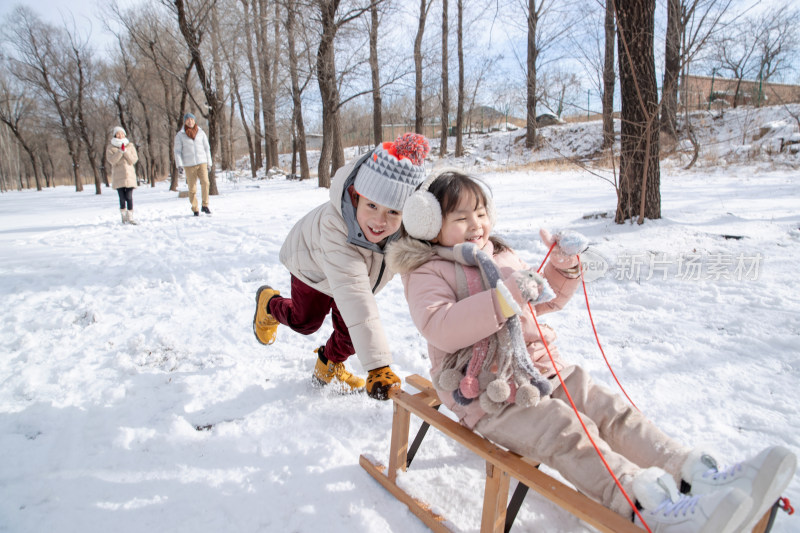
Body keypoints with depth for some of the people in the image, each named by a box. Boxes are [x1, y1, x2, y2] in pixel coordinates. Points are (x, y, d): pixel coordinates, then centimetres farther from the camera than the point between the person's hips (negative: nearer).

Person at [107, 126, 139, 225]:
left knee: (129, 197, -7)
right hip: (118, 176, -1)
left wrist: (125, 151, -11)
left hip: (129, 175, 1)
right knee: (122, 198, 0)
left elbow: (134, 160, 0)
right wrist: (120, 151, -16)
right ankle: (124, 216, 12)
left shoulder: (130, 146, 11)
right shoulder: (110, 147, 6)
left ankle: (130, 217, -2)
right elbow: (112, 160, -9)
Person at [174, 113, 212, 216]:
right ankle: (195, 210, 6)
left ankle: (205, 205, -4)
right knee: (192, 188, -3)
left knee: (205, 182, -18)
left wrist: (209, 163, 11)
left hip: (202, 162, 1)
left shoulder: (201, 133, 10)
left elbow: (206, 148, 14)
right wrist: (179, 165, -6)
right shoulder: (180, 135, 4)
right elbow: (177, 151, 4)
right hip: (189, 164, -1)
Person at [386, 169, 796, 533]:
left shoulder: (501, 256, 18)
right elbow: (438, 328, -25)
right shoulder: (428, 273, -6)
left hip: (540, 369, 8)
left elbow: (547, 299, 26)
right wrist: (502, 299, -32)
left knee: (611, 411, -7)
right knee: (568, 433, -27)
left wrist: (564, 268, 5)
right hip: (488, 395, -8)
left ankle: (698, 475, -12)